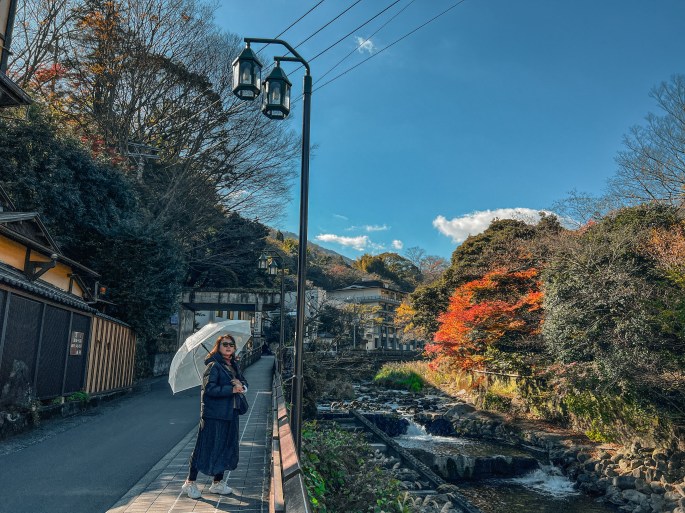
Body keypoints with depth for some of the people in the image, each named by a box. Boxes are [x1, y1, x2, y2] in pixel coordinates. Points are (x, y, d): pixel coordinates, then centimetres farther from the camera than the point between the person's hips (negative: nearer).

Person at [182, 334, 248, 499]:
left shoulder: (234, 366, 13)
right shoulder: (214, 365, -11)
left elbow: (244, 384, 14)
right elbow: (209, 388, -20)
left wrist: (241, 385, -10)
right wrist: (232, 389, -20)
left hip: (230, 413, 8)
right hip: (214, 413, -7)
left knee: (226, 447, 12)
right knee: (206, 447, -1)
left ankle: (218, 482, 25)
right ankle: (190, 482, 16)